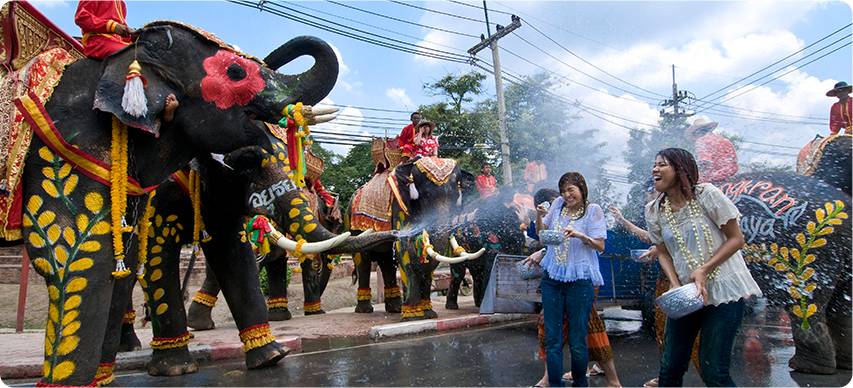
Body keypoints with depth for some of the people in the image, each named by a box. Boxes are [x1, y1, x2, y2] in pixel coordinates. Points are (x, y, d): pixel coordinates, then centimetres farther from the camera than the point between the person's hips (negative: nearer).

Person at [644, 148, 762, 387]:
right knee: (670, 368, 5)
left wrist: (704, 270, -18)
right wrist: (675, 284, -8)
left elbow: (736, 238, -7)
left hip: (723, 289, -4)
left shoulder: (706, 194, -10)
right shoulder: (654, 210, 2)